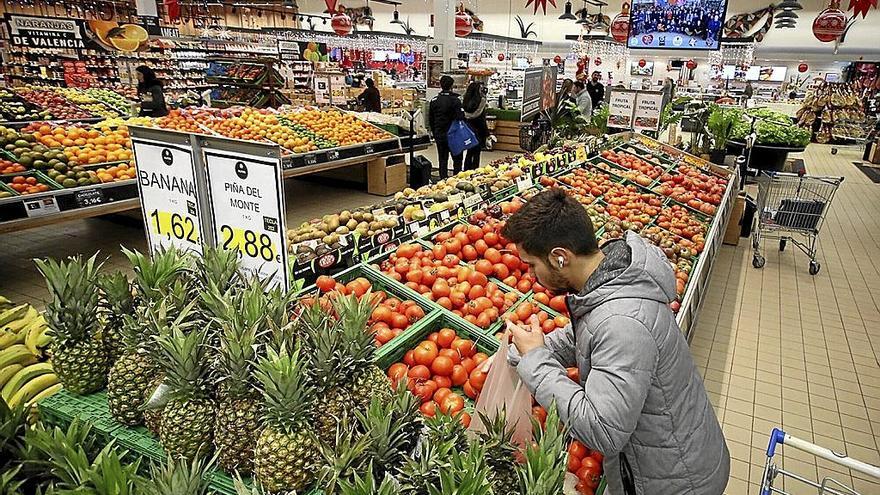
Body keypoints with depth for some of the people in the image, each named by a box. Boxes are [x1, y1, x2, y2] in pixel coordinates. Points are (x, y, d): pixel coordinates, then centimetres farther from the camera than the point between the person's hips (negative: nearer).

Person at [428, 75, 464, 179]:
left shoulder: (434, 100, 3)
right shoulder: (455, 100, -13)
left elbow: (430, 120, 9)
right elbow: (460, 118, -16)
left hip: (439, 135, 4)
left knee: (442, 160, 11)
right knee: (457, 159, 7)